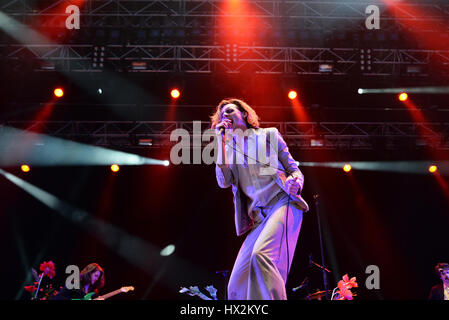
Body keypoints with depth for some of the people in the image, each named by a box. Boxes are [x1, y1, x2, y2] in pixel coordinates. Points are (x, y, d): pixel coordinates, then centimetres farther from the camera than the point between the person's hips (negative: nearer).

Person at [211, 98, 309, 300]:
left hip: (283, 203, -4)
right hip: (258, 218, 5)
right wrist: (221, 141, 1)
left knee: (261, 254, -33)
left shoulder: (269, 135, 13)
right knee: (236, 287, -6)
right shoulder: (229, 148, 19)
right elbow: (224, 182, 1)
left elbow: (294, 169, 11)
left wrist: (295, 183, -13)